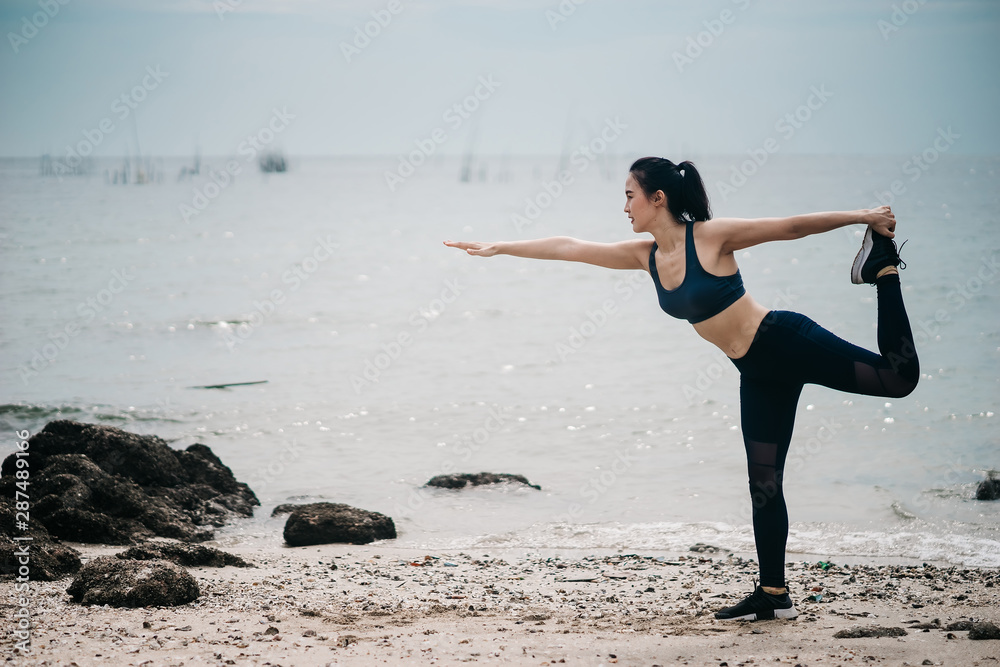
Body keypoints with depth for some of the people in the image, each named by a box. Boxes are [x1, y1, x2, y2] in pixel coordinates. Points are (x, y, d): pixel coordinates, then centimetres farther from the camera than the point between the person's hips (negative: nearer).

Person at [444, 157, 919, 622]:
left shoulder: (711, 237, -15)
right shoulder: (647, 256, 5)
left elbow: (792, 227, -11)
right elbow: (569, 248, 9)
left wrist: (862, 217, -10)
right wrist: (498, 248, 11)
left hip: (787, 342, -6)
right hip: (758, 373, 6)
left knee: (899, 377, -13)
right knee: (763, 481, 6)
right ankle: (773, 595, 12)